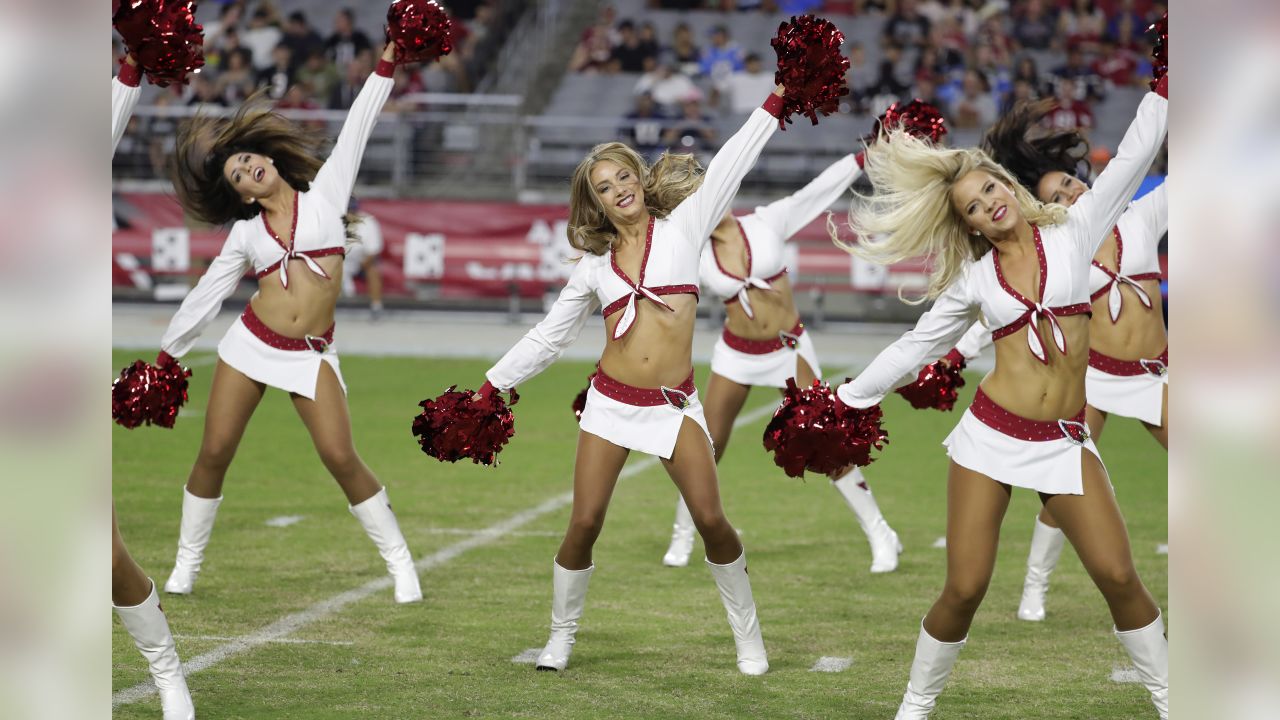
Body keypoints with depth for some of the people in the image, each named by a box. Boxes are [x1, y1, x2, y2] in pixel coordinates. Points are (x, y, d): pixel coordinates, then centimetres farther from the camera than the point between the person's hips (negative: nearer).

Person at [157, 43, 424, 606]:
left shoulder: (323, 194, 5)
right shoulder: (245, 232, 8)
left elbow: (357, 126, 1)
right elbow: (206, 296, 15)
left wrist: (387, 59, -3)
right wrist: (167, 353, 18)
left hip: (311, 357, -2)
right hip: (251, 345, 2)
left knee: (341, 458, -12)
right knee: (214, 454, 1)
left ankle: (399, 562, -1)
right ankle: (186, 565, 16)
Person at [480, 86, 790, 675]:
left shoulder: (682, 226, 5)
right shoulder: (594, 264, 10)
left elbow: (729, 164, 1)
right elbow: (548, 337, 17)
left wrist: (776, 98, -4)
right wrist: (488, 388, 16)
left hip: (676, 405, -2)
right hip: (612, 402, 2)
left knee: (711, 521, -8)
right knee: (584, 526, -2)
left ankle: (748, 638, 9)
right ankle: (560, 637, 16)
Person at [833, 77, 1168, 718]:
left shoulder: (1071, 232, 4)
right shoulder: (973, 276, 7)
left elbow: (1132, 158, 2)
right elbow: (917, 346, 15)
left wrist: (1164, 80, -3)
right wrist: (845, 399, 16)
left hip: (1065, 442, 0)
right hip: (991, 435, 0)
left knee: (1119, 577, -5)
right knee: (964, 590, -2)